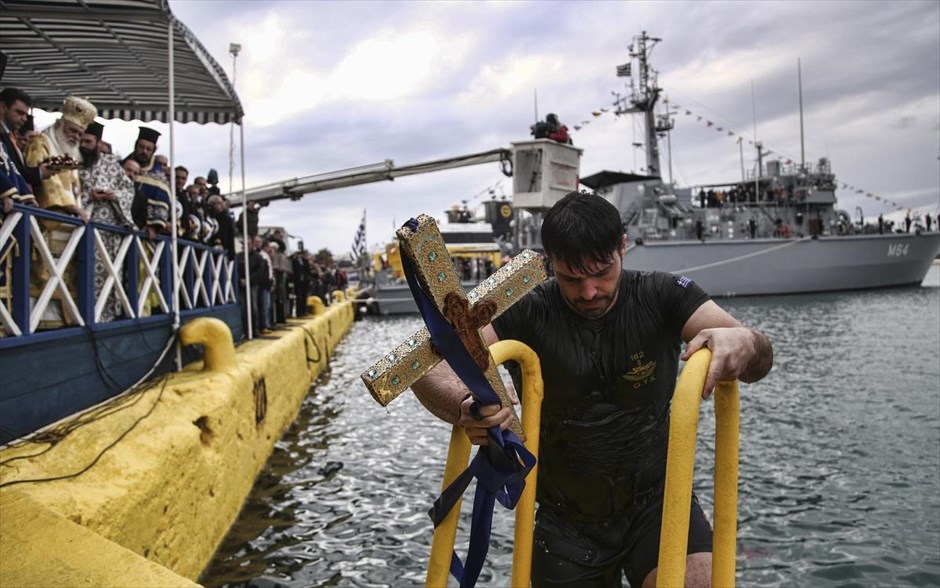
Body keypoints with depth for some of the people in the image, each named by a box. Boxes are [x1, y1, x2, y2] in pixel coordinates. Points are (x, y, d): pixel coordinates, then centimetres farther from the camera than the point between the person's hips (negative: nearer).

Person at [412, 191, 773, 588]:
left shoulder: (661, 297, -10)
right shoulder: (527, 313, -14)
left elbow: (758, 359, -20)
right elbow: (429, 365, -25)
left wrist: (745, 344, -45)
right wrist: (467, 407, -48)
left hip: (653, 500, -1)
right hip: (566, 519, 1)